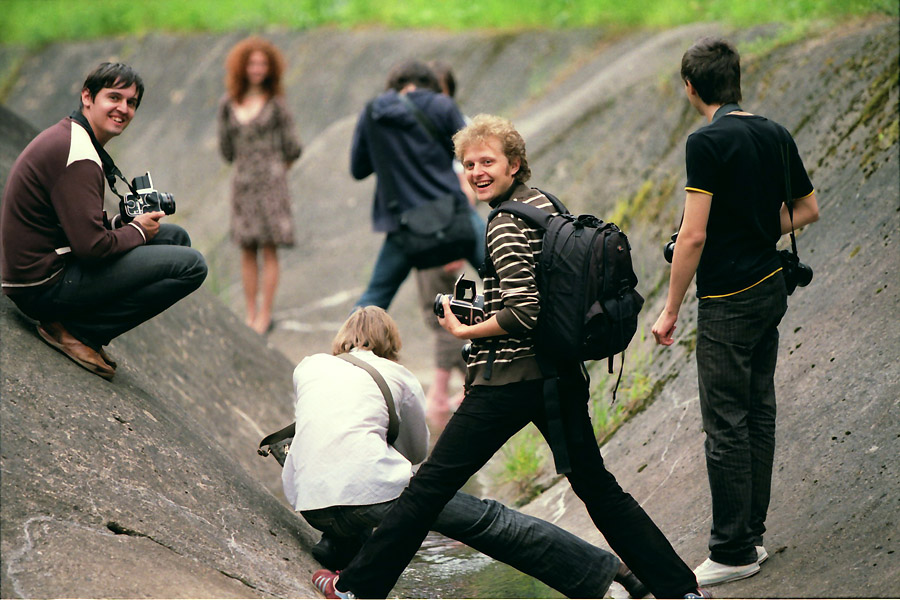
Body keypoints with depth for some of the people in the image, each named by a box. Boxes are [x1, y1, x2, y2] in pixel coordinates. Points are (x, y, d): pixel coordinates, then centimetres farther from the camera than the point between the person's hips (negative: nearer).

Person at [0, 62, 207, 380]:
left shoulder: (66, 136, 15)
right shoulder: (78, 156, -20)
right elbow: (91, 246, -25)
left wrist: (121, 223, 5)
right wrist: (137, 232, -6)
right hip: (46, 287, -11)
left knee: (175, 236, 17)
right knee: (191, 265, -14)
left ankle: (71, 326, 9)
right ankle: (75, 329, -8)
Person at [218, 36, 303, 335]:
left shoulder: (276, 103, -2)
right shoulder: (228, 104, 6)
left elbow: (292, 148, 3)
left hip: (271, 181, -3)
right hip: (242, 182, 3)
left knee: (269, 251, -4)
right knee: (247, 251, 4)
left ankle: (265, 315, -2)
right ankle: (250, 314, 9)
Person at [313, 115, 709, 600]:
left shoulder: (506, 223, -14)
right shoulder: (545, 203, 12)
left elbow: (525, 312, -22)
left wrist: (463, 330, -10)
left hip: (512, 379, -8)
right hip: (562, 372, 8)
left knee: (432, 483, 0)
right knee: (596, 485, 15)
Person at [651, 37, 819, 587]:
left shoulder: (708, 141, -16)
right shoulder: (775, 134, 7)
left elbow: (694, 236, -18)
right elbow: (808, 210, 16)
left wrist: (671, 311, -11)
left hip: (728, 302, -8)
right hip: (772, 288, 8)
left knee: (727, 426, -3)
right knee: (759, 414, 13)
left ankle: (733, 552, 1)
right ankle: (753, 534, 21)